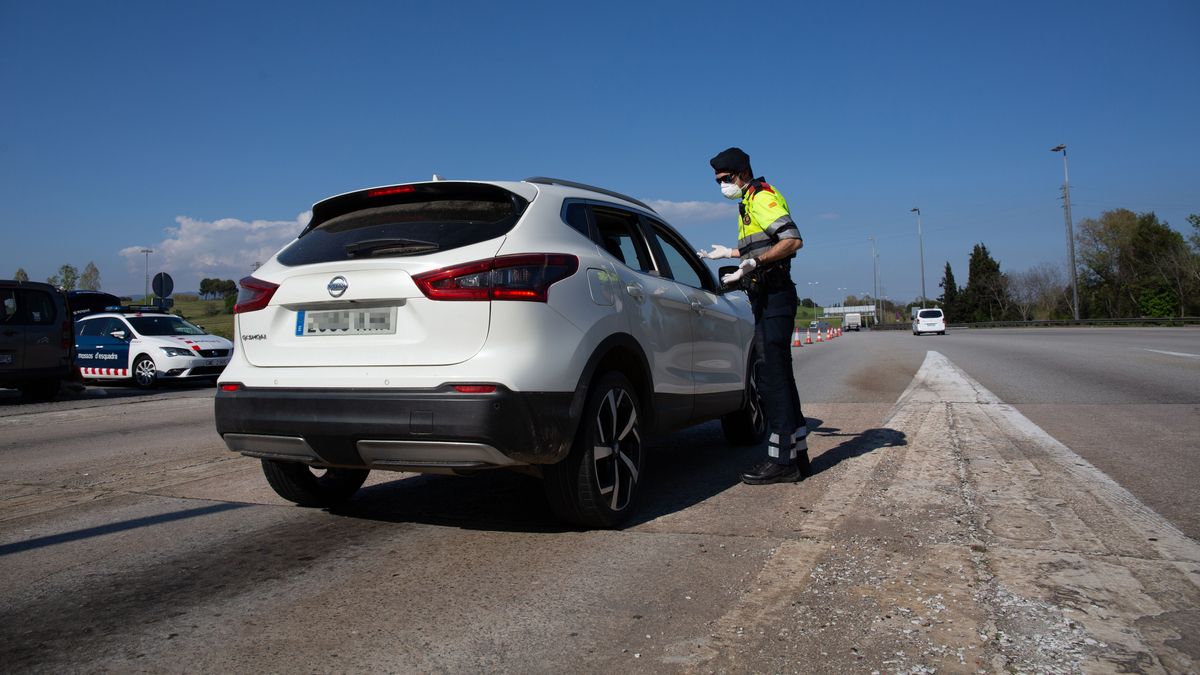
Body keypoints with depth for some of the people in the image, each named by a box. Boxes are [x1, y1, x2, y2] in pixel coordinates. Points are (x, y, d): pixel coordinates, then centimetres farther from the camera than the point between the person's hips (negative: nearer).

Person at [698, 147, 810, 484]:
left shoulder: (761, 196, -8)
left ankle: (782, 460, -9)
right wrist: (730, 253, 38)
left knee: (773, 377, -11)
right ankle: (797, 454, 17)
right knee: (779, 377, 11)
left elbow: (793, 239, -21)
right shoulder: (751, 201, 22)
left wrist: (755, 261, -26)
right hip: (766, 298, 10)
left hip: (774, 297, -10)